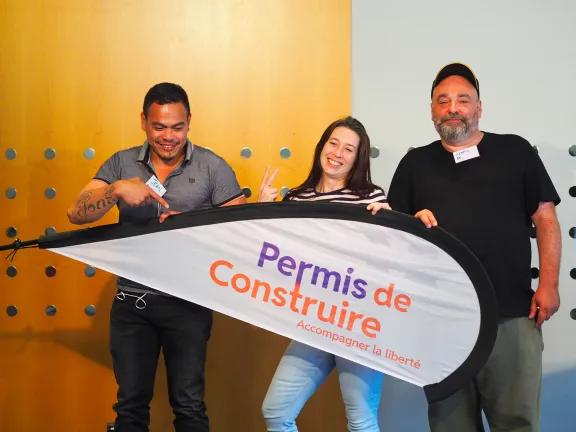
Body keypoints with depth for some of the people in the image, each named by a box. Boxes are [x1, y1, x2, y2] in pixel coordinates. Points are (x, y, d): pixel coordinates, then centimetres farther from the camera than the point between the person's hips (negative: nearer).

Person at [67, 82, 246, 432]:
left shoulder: (213, 167, -4)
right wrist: (117, 189, -21)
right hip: (131, 301, 3)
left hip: (187, 302, -2)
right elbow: (77, 214, -4)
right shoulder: (121, 163, 3)